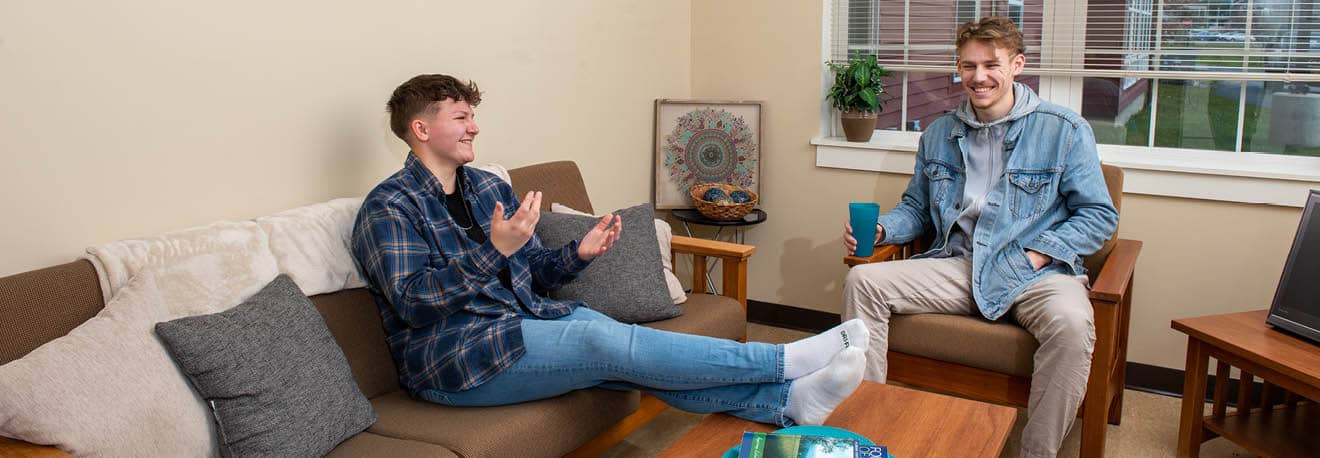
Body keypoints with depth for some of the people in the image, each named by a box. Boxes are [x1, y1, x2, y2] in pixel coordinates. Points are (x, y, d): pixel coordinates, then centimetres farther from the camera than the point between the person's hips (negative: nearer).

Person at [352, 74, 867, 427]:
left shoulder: (489, 187, 15)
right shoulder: (389, 207, -6)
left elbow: (532, 271, 17)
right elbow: (413, 301, -18)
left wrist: (579, 253, -5)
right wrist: (494, 250, -30)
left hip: (525, 319, 7)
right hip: (454, 359, -7)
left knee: (626, 351, -20)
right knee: (609, 342, -26)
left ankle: (790, 401, -30)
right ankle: (786, 359, -26)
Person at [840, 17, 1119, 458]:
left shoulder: (1065, 129, 0)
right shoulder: (939, 133, 14)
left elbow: (1099, 214, 1)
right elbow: (916, 208, 21)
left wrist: (1039, 253, -14)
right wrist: (880, 229, -2)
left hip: (1035, 271, -3)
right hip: (957, 265, 4)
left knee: (1070, 321, -37)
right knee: (862, 281, -16)